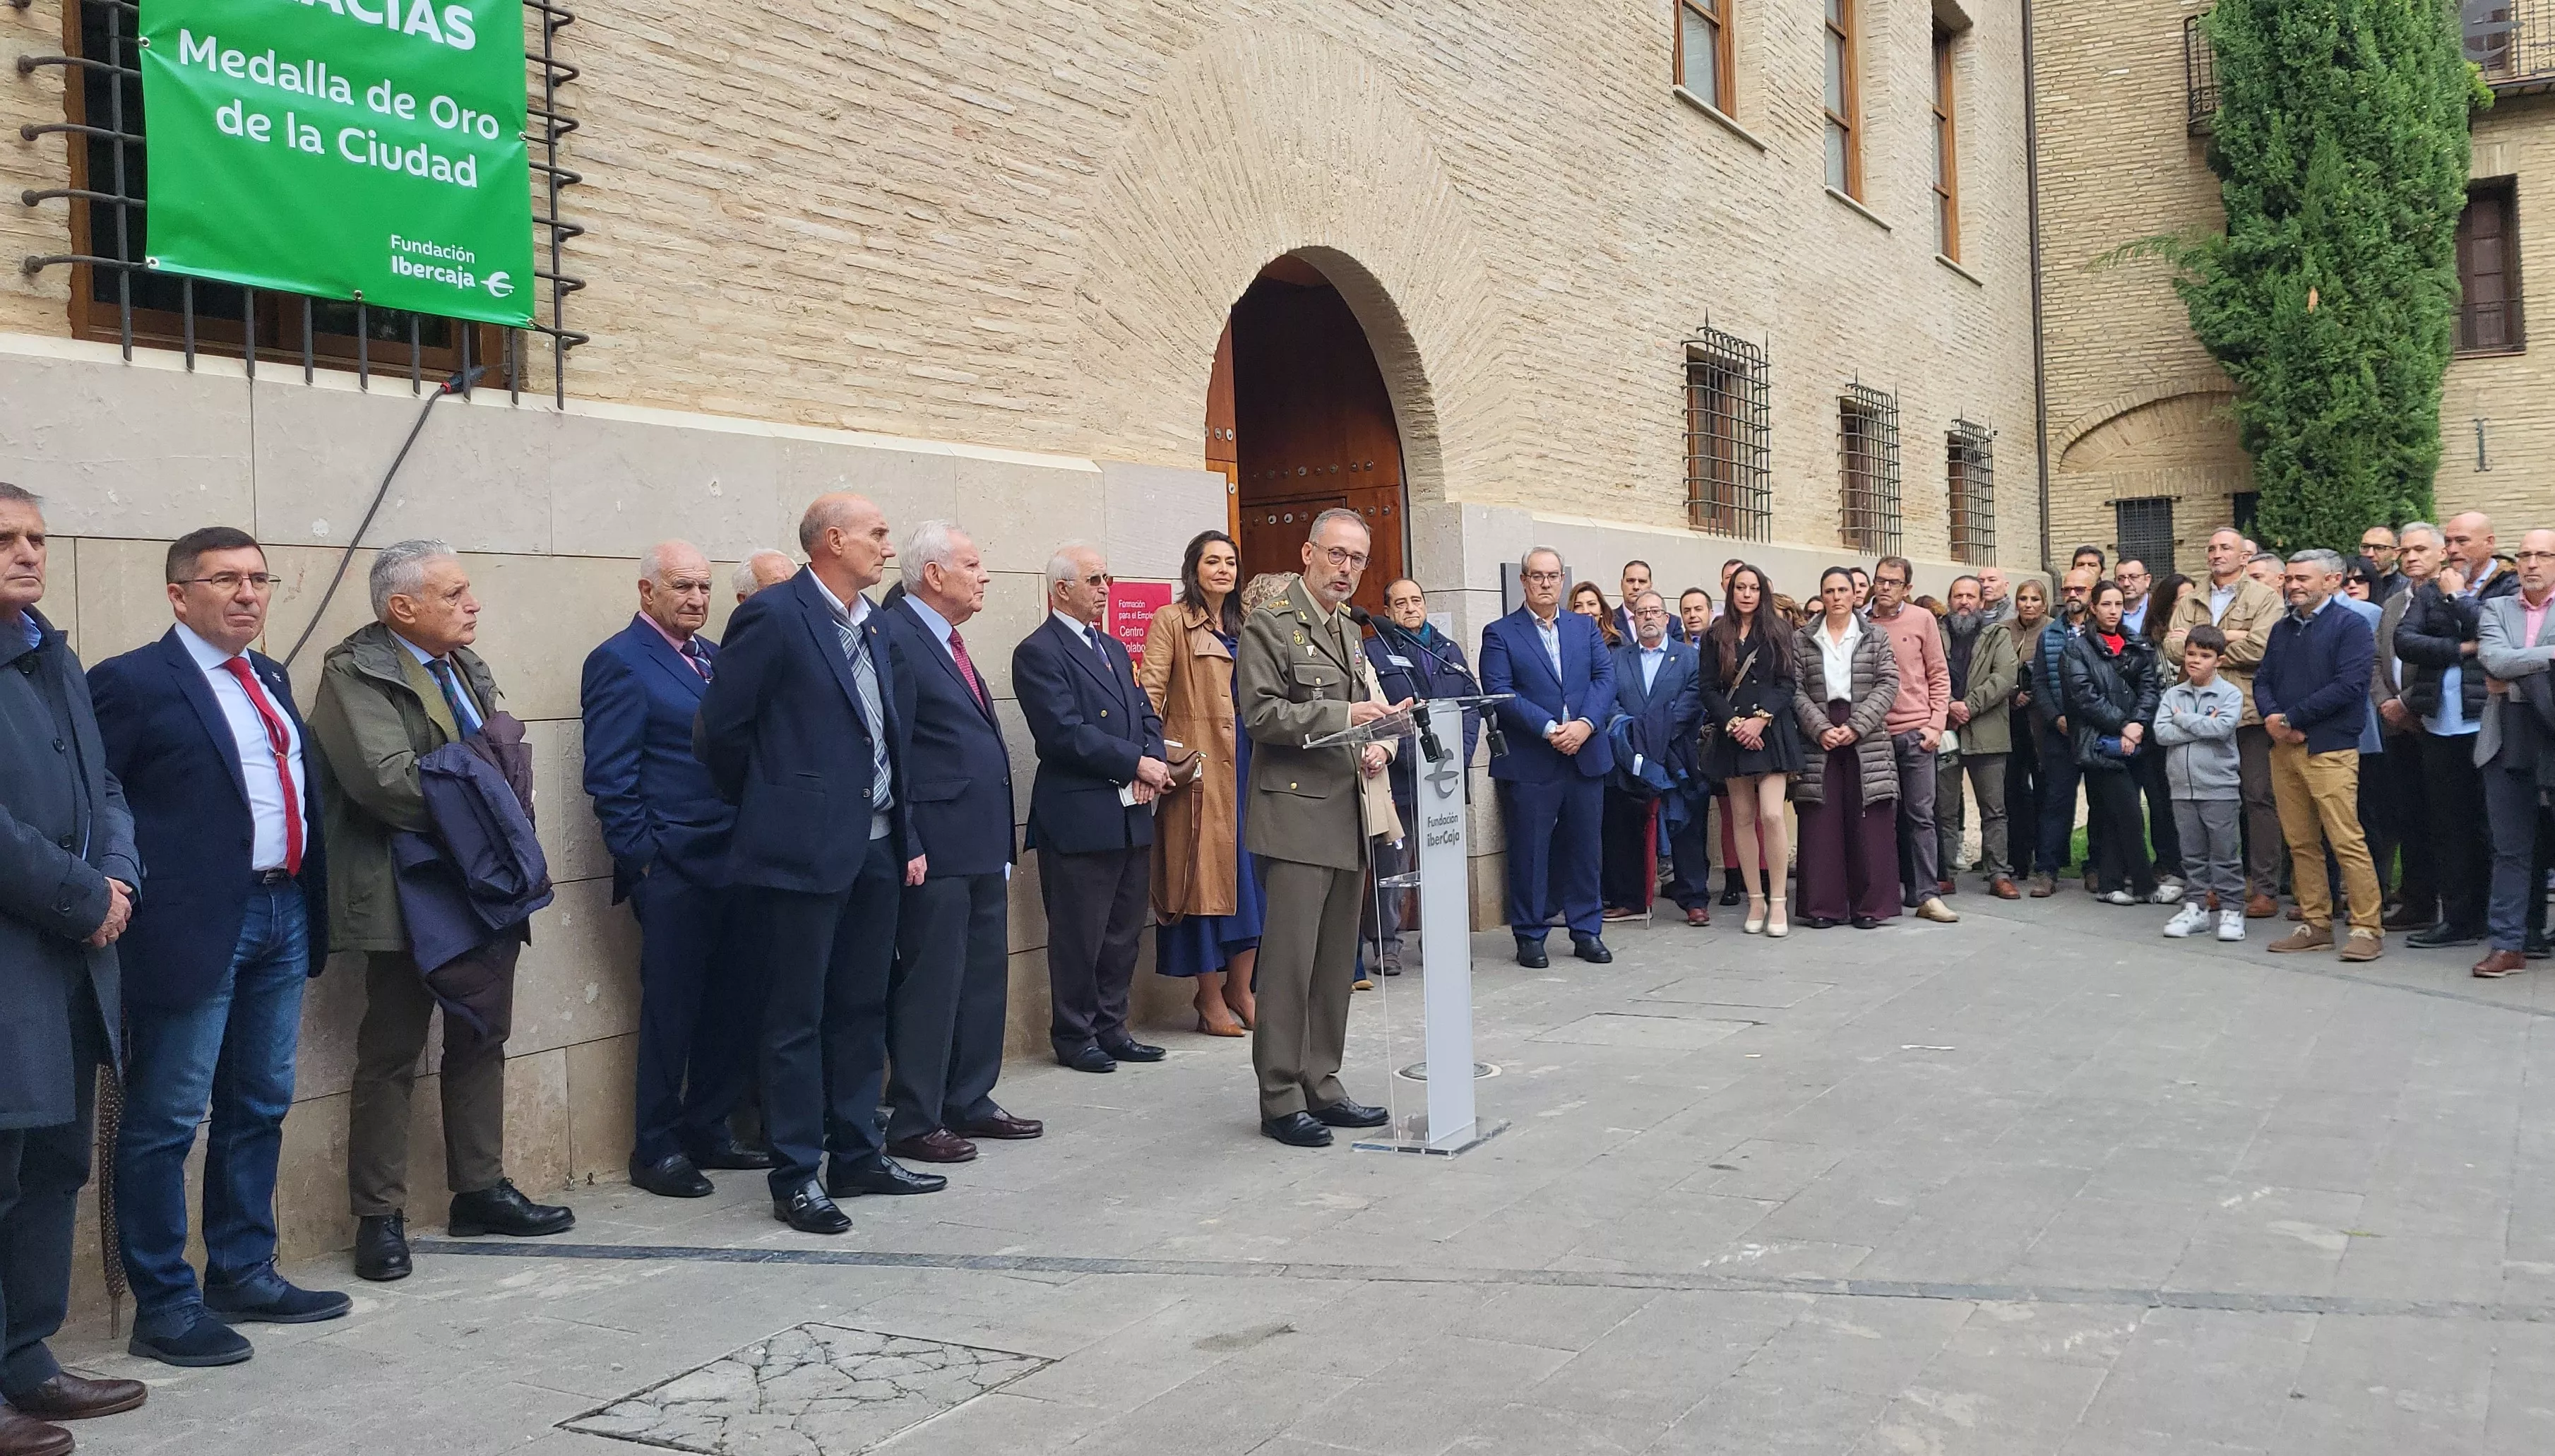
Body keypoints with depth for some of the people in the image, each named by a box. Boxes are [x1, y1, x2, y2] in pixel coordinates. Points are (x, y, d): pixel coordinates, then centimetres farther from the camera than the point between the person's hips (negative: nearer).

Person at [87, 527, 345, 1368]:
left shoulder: (271, 680, 15)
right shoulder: (132, 683, -7)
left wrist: (309, 901, 10)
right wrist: (132, 890, -14)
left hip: (282, 914, 8)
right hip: (197, 925, -8)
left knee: (260, 1108, 16)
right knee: (166, 1121, 2)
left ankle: (244, 1274, 29)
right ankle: (164, 1305, 11)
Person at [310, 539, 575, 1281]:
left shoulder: (467, 669, 14)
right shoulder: (355, 671, -11)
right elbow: (390, 781, -23)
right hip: (410, 899, -8)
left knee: (482, 1043, 14)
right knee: (390, 1057, 2)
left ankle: (481, 1191, 25)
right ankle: (379, 1217, 11)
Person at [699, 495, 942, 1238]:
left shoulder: (871, 625, 13)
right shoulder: (772, 616, -10)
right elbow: (722, 727, -9)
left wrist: (907, 835, 13)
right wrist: (765, 807, 2)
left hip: (874, 847, 8)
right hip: (805, 847, -8)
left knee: (862, 1008, 14)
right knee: (796, 1017, 1)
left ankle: (858, 1154, 24)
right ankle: (796, 1175, 9)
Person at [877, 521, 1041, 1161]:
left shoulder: (949, 641, 17)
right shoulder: (894, 637, -12)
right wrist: (907, 845, -19)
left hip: (983, 845, 9)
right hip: (936, 848, -9)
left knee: (984, 976, 14)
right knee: (931, 982, -2)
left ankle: (970, 1102, 26)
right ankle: (914, 1122, 9)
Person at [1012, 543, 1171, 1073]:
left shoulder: (1114, 649, 18)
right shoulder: (1038, 653, -9)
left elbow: (1147, 715, 16)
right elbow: (1066, 734, -18)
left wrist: (1151, 767, -4)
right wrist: (1138, 764, -14)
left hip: (1131, 815, 8)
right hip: (1079, 819, -8)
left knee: (1123, 932, 13)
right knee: (1079, 937, 1)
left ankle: (1111, 1029, 23)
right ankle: (1073, 1036, 13)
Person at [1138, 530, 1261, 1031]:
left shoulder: (1242, 625, 18)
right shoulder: (1172, 621, -2)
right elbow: (1149, 693, -11)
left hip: (1246, 759, 6)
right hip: (1199, 764, -6)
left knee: (1250, 871, 7)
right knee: (1204, 872, -2)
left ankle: (1240, 988, 18)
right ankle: (1210, 999, 6)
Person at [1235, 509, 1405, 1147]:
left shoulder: (1348, 631, 19)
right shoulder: (1270, 626, -6)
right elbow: (1261, 714, -15)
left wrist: (1372, 747, 7)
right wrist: (1344, 715, -20)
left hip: (1348, 818, 8)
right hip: (1297, 815, -8)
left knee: (1336, 964, 11)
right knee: (1289, 963, -7)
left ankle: (1322, 1087, 19)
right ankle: (1280, 1100, 1)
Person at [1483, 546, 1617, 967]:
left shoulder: (1586, 628, 14)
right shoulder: (1500, 633, 1)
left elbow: (1605, 678, 4)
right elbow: (1500, 693, -9)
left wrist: (1585, 724, -13)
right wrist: (1549, 729, -18)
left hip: (1586, 756, 4)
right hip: (1529, 762, -3)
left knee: (1584, 848, 9)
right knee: (1529, 850, 1)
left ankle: (1587, 931, 19)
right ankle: (1529, 936, 11)